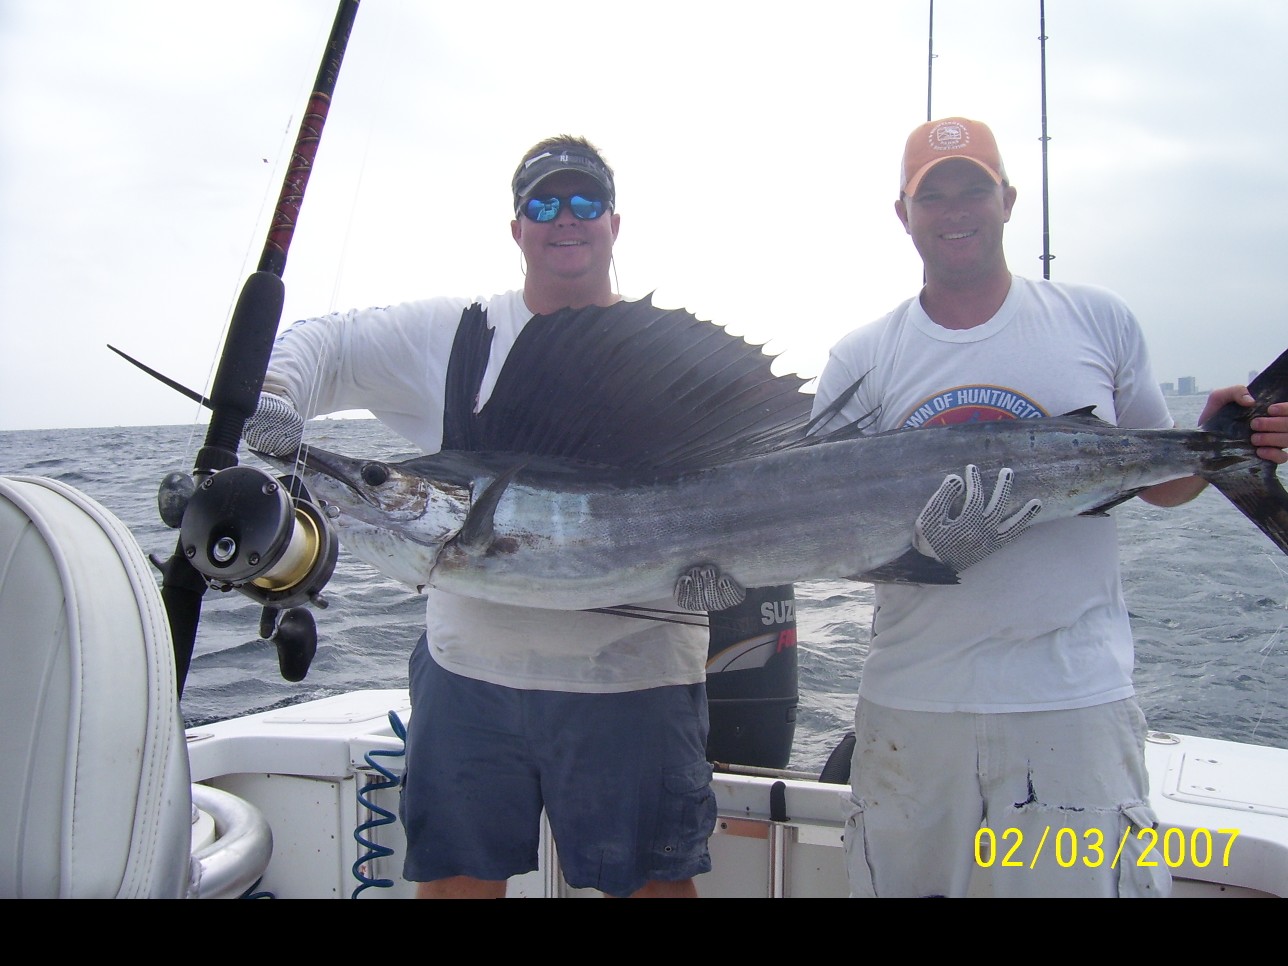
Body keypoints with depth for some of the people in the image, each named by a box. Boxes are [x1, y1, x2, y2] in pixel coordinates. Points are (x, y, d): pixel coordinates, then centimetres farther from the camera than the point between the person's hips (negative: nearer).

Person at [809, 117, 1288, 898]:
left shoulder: (1098, 321, 5)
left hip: (1074, 696, -1)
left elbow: (1157, 480, 12)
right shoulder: (860, 359, 4)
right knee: (894, 883, 12)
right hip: (910, 696, 1)